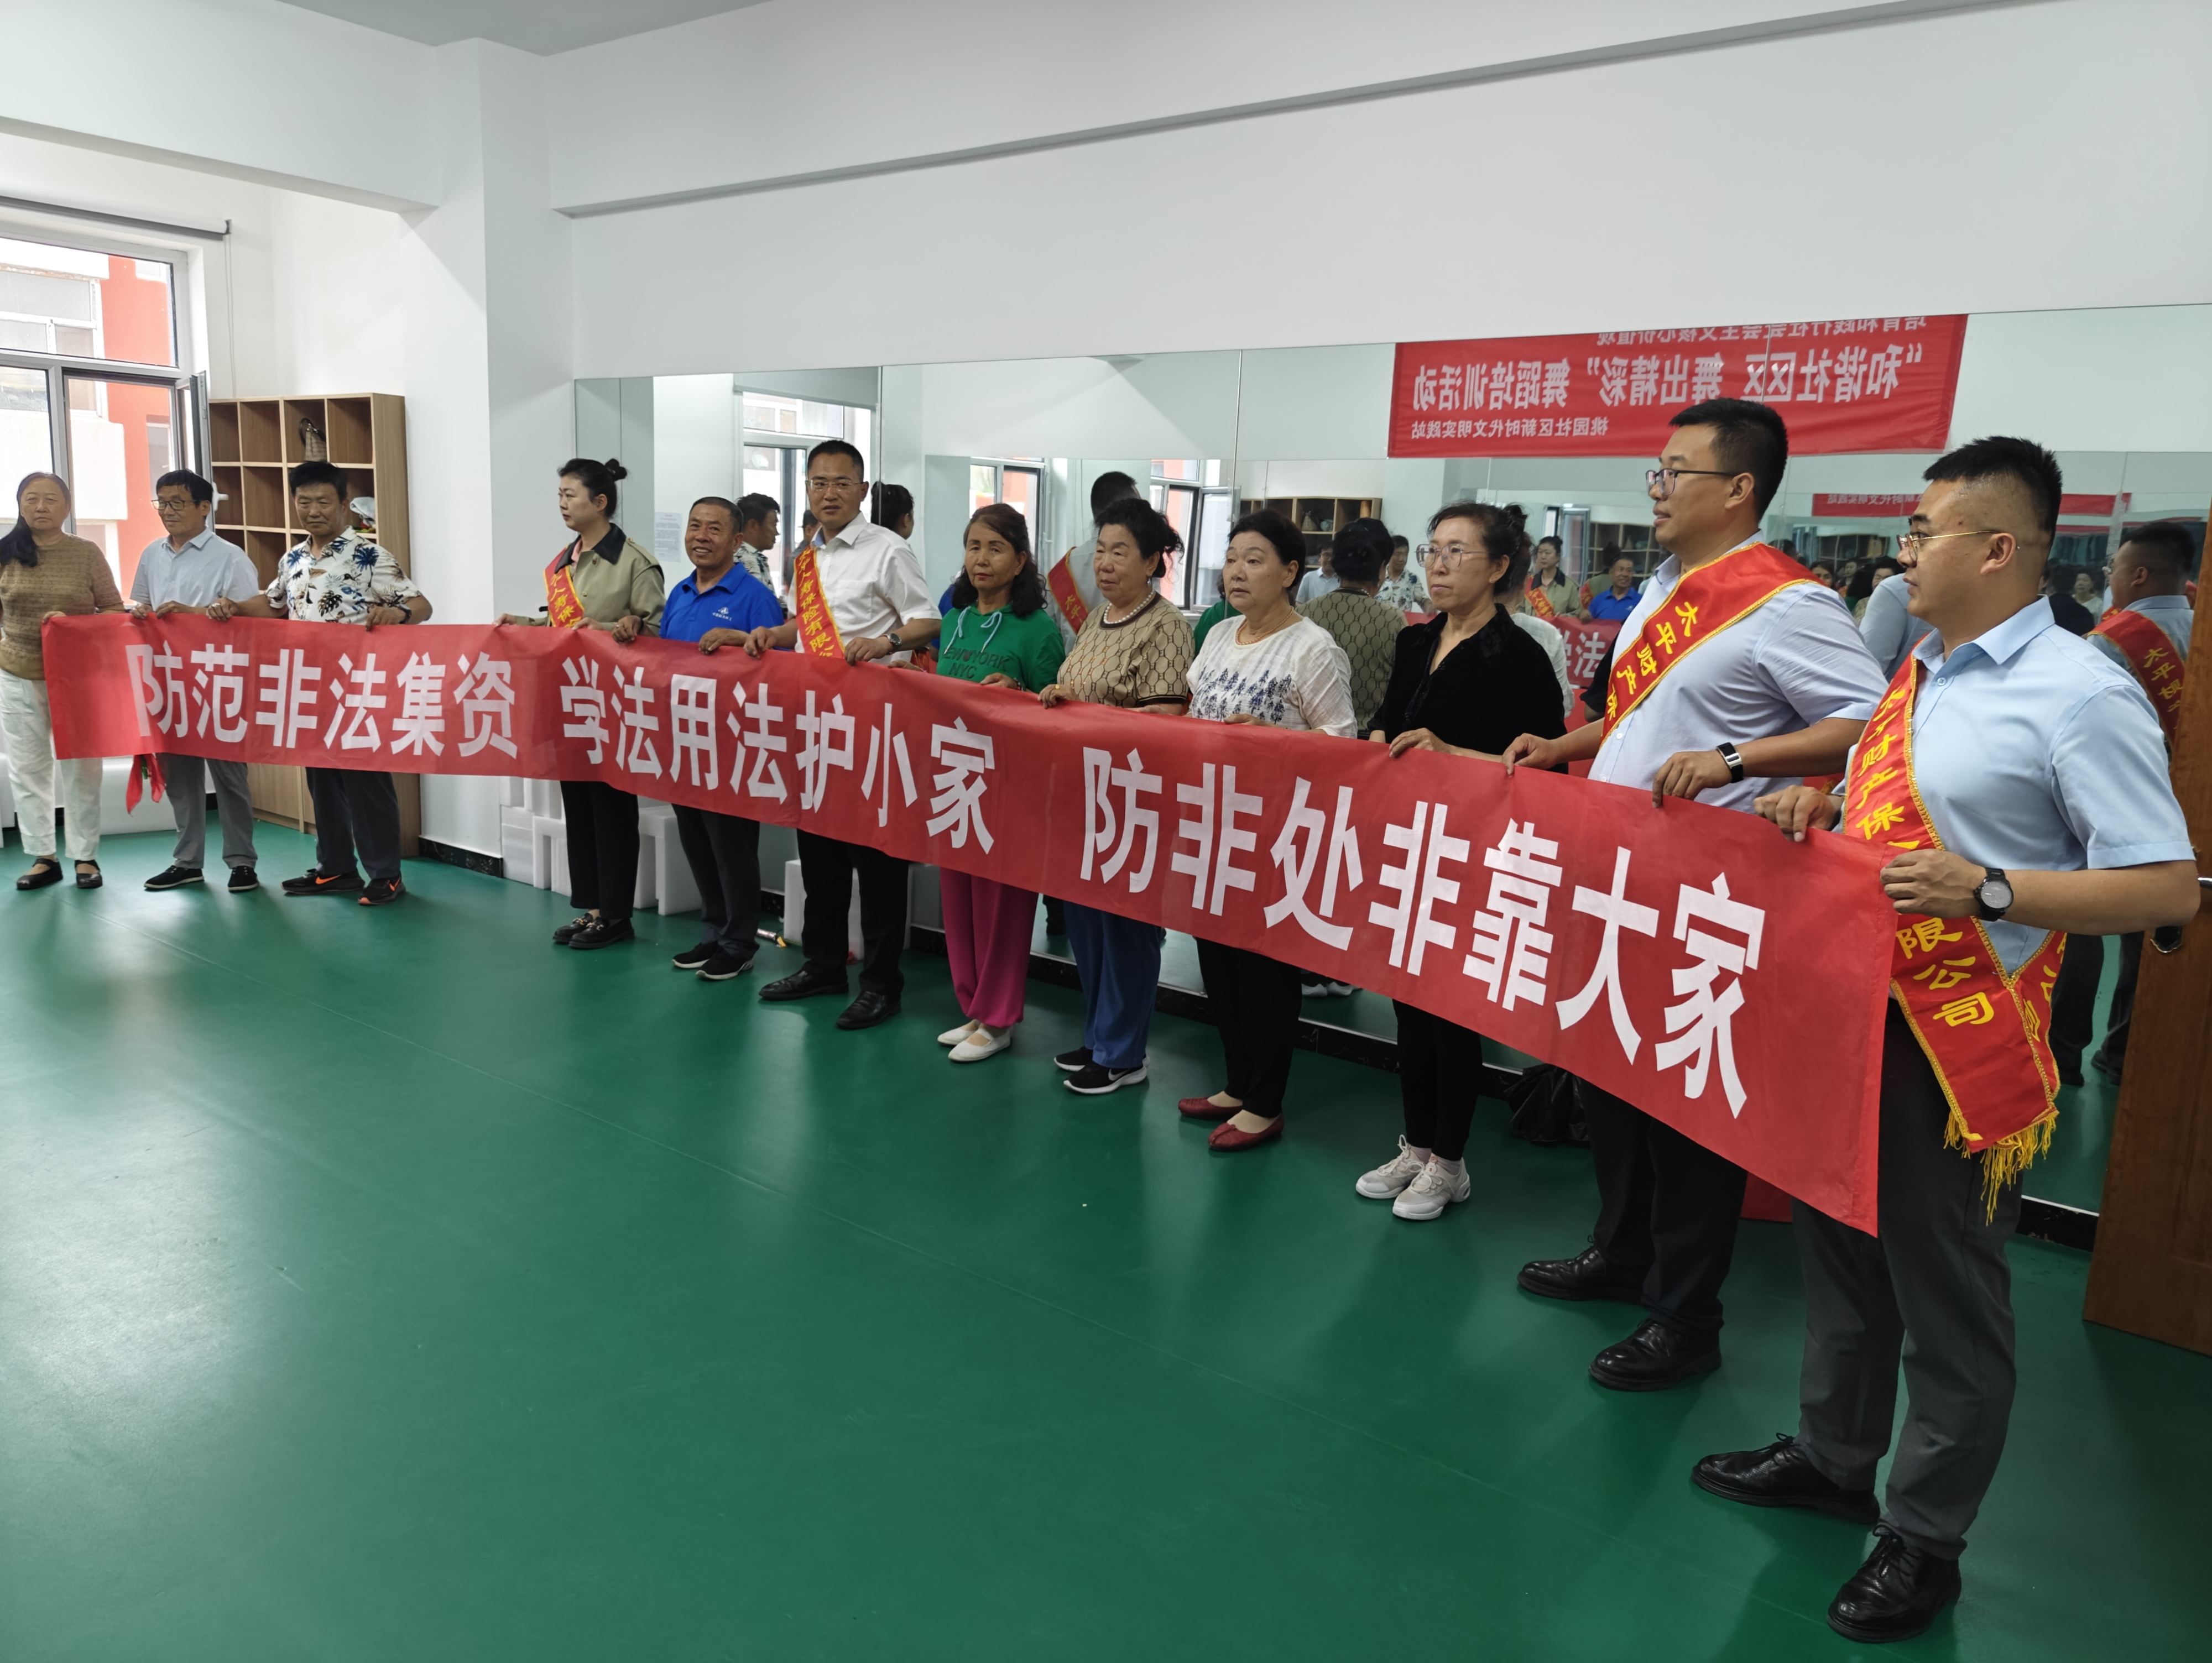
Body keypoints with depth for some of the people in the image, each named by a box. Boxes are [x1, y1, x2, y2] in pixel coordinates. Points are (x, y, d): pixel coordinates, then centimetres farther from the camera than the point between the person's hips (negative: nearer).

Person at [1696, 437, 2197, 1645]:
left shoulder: (2082, 696, -15)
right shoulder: (1918, 675, 10)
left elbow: (2166, 888, -17)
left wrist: (1987, 891, -27)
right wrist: (1822, 808, 3)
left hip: (1957, 1041, -8)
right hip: (1852, 1007, 8)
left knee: (1946, 1287, 8)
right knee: (1838, 1247, 21)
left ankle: (1923, 1537, 27)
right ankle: (1832, 1458, 42)